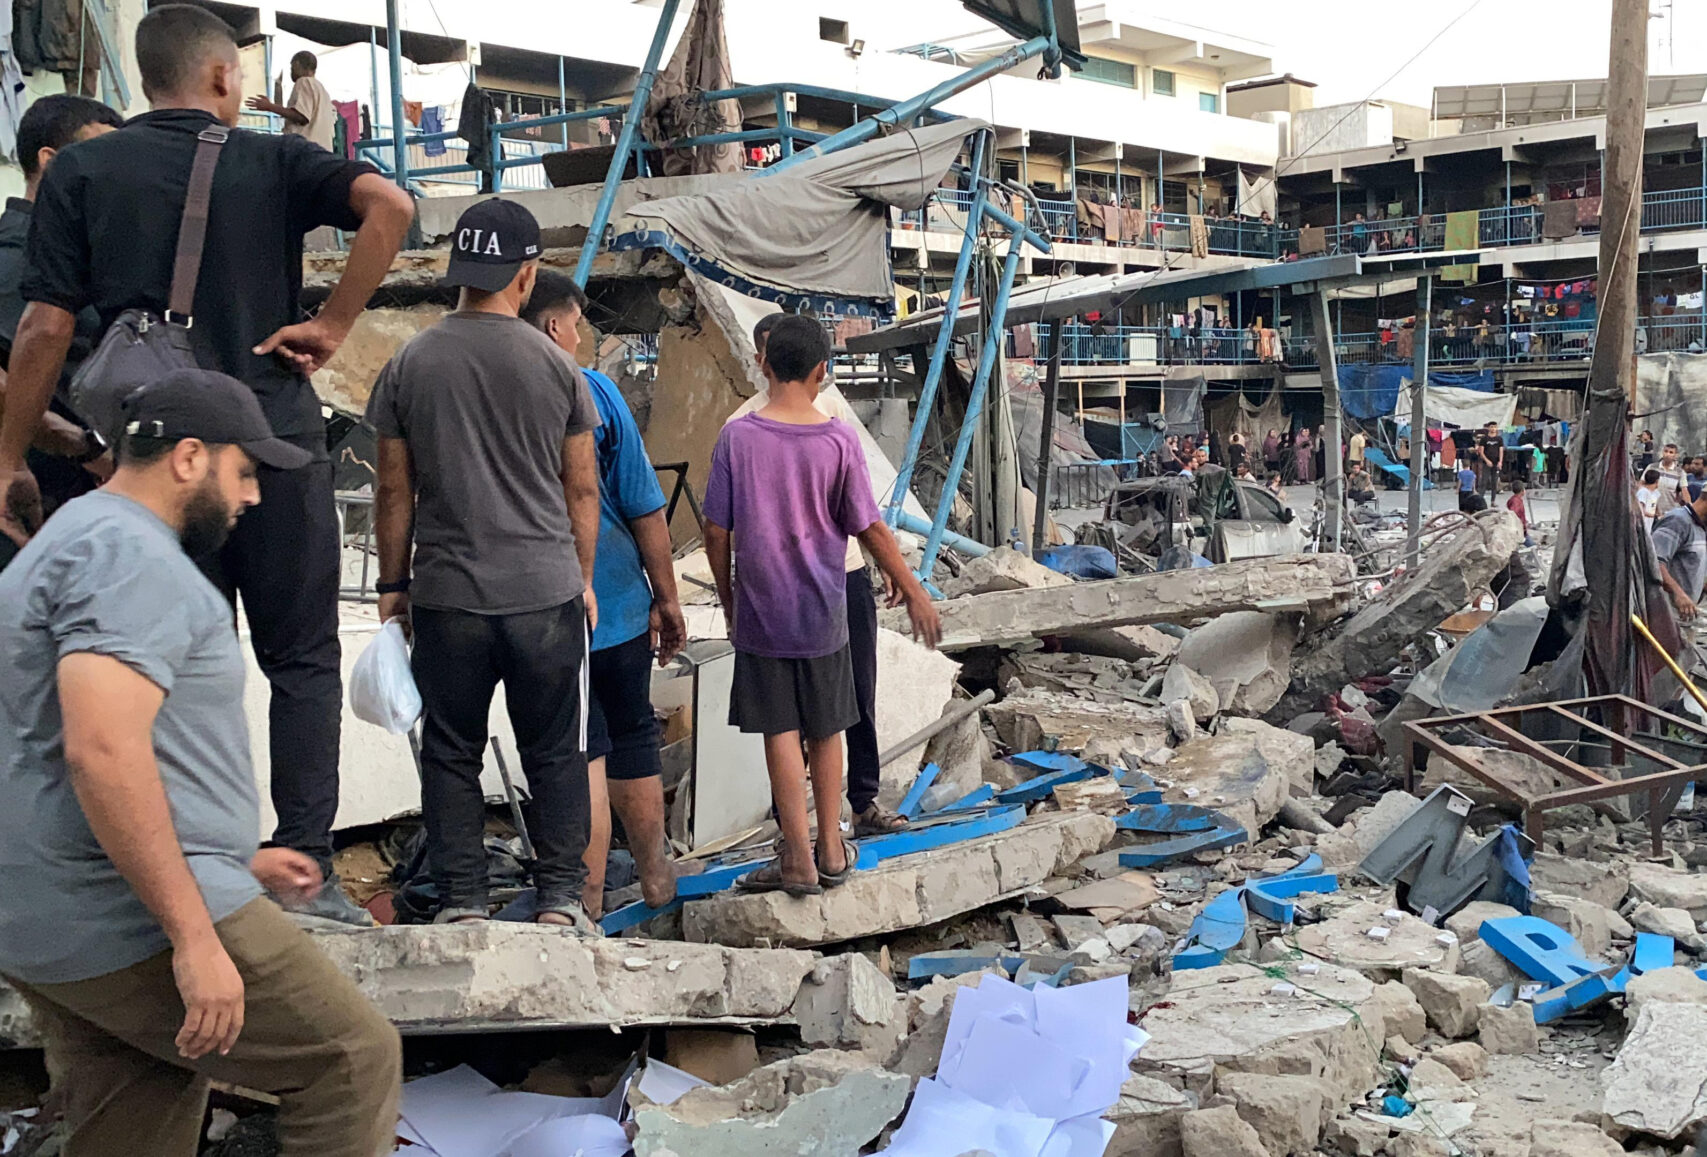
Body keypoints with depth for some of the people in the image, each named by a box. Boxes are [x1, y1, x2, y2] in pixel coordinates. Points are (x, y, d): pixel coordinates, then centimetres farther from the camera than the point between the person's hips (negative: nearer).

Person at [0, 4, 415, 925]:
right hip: (278, 438, -1)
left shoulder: (80, 172, 6)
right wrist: (332, 326, -9)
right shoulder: (273, 161, 3)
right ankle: (305, 871, 3)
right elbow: (388, 205, -16)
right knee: (301, 659, 6)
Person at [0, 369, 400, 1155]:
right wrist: (194, 935, -26)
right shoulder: (131, 555, -14)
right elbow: (104, 750, -28)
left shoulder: (72, 543, 21)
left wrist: (237, 859, 29)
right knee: (353, 1061, -1)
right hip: (141, 925, -11)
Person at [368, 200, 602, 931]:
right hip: (547, 593, 0)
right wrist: (584, 579, 16)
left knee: (451, 753, 10)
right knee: (554, 753, 9)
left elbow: (394, 492, 4)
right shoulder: (558, 368, 0)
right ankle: (560, 897, 12)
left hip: (447, 595, 1)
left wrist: (393, 583, 14)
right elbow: (582, 490, 5)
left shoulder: (408, 365, 1)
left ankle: (460, 899, 13)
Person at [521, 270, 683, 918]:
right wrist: (667, 598, 3)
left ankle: (588, 902, 11)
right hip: (616, 601, -1)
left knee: (578, 754, 8)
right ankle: (655, 877, 30)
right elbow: (643, 507, -7)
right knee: (633, 739, 15)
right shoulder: (592, 392, -7)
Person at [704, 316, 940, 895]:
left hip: (759, 611, -1)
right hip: (822, 613, 1)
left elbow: (716, 530, -5)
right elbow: (869, 528, -6)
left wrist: (728, 600, 10)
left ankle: (798, 858, 6)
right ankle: (831, 849, 23)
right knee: (825, 729, 14)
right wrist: (912, 591, 6)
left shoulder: (737, 436, -9)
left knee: (779, 731, 5)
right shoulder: (839, 440, -9)